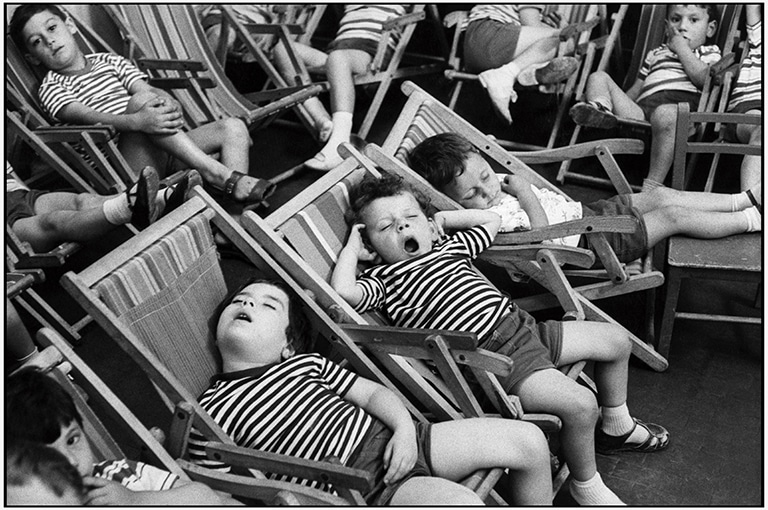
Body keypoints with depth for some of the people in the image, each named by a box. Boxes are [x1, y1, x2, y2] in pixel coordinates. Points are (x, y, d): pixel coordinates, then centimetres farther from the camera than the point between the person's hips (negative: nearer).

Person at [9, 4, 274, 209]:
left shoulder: (109, 61, 23)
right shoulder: (51, 88, 6)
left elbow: (147, 87, 9)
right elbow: (87, 116, -15)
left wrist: (168, 103, -17)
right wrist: (137, 120, -34)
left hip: (164, 152, 6)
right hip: (126, 163, -6)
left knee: (233, 128, -8)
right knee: (141, 100, -31)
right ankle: (218, 173, -36)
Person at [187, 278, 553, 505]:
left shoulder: (304, 362, 14)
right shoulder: (211, 412, -2)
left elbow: (372, 392, 14)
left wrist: (405, 428, -7)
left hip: (389, 439, 6)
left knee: (529, 440, 1)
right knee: (465, 504, -32)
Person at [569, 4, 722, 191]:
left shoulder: (709, 52, 24)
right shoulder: (656, 54, 37)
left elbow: (705, 78, 1)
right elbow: (635, 90, 36)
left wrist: (682, 49, 8)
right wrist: (618, 104, 18)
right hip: (640, 111, 5)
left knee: (665, 113, -44)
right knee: (599, 77, 1)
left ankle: (652, 187, -45)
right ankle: (600, 107, -35)